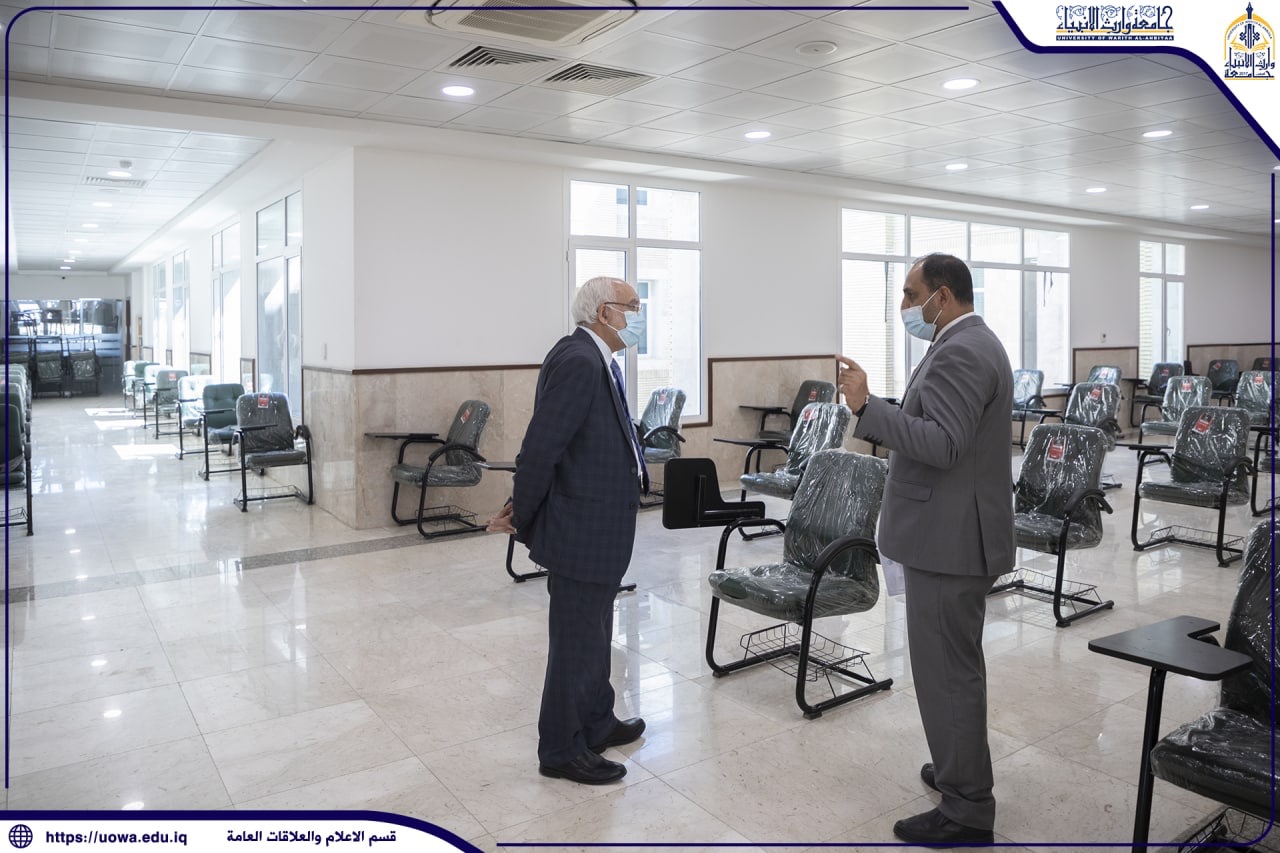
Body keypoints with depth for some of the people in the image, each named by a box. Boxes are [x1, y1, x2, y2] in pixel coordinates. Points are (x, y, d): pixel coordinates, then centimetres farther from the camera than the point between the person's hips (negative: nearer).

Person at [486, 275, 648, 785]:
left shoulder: (597, 360, 11)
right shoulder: (578, 361, -22)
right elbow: (540, 448, -24)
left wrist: (523, 509, 12)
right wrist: (521, 518, -11)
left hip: (599, 526, 10)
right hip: (581, 528, -10)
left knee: (594, 632, 23)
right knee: (577, 641, 4)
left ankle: (597, 723, 41)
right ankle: (562, 750, 22)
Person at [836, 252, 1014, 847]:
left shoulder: (959, 352, -19)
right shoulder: (976, 343, 15)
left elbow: (942, 445, -28)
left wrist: (866, 407, -28)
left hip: (948, 538, -11)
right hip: (959, 533, 11)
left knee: (947, 671, -1)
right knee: (956, 665, 22)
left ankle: (966, 809, 11)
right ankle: (963, 768, 38)